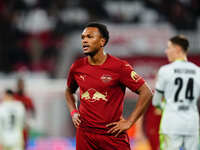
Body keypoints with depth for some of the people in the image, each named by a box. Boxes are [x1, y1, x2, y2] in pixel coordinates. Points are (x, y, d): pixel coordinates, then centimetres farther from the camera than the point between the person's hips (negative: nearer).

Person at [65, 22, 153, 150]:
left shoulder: (119, 67, -9)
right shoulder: (77, 67, 5)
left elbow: (146, 93, -8)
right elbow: (69, 91, 27)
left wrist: (129, 122, -9)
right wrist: (73, 112, 10)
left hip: (113, 134, -4)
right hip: (85, 134, 4)